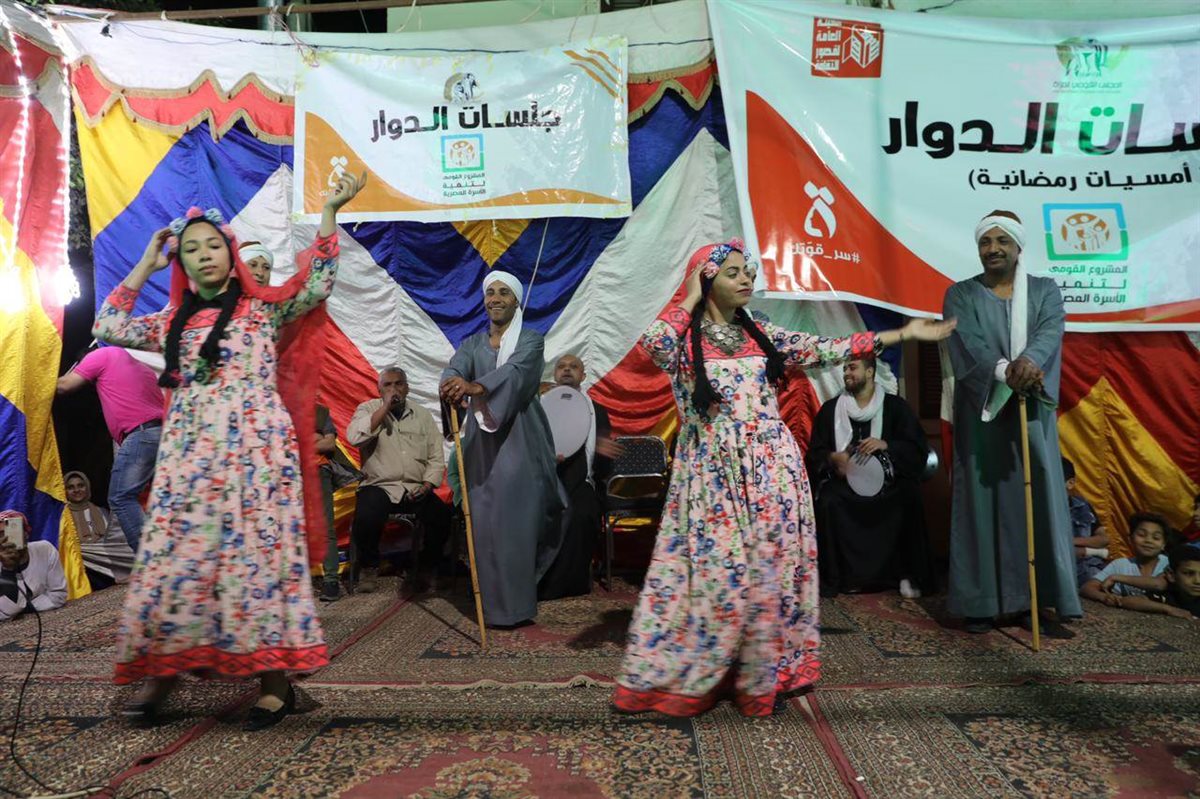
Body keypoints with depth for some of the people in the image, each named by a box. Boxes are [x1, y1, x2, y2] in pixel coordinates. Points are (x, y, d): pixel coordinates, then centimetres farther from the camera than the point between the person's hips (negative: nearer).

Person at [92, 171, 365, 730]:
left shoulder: (264, 309, 6)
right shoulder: (174, 323, 19)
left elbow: (317, 284, -4)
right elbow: (109, 326, 19)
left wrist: (329, 212, -8)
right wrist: (145, 266, 20)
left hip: (253, 449, -4)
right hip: (189, 456, 5)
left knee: (256, 551, -7)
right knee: (177, 555, 2)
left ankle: (274, 679, -1)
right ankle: (163, 668, 15)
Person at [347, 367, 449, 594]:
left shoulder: (423, 415, 13)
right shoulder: (369, 409, 6)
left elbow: (436, 458, 12)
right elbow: (354, 437, -16)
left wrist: (427, 485, -6)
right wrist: (385, 407, -13)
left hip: (416, 489, 3)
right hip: (379, 486, -2)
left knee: (442, 515, -23)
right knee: (366, 518, -33)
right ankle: (369, 567, -1)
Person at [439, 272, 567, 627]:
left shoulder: (531, 340, 4)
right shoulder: (472, 344, 15)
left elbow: (515, 371, -18)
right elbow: (454, 371, -7)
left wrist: (474, 387, -37)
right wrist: (453, 386, -34)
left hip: (519, 438, -3)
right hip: (481, 441, 3)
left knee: (516, 520, -6)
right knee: (484, 519, 1)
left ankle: (516, 604, 2)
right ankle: (492, 602, 10)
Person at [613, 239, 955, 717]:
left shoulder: (760, 334, 10)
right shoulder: (682, 338, -4)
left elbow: (825, 350, 8)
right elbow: (652, 344, -27)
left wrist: (903, 334, 6)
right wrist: (690, 300, -11)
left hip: (770, 469, 4)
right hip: (714, 475, -4)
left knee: (771, 568, 7)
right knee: (717, 572, -1)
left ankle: (765, 671, 23)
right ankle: (689, 676, 18)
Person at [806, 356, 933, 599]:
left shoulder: (895, 406, 7)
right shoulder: (830, 409, 11)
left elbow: (918, 448, 2)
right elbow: (815, 451, 11)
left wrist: (885, 445, -14)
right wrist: (832, 458, -11)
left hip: (889, 480, -1)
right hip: (844, 480, 1)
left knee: (910, 499, -30)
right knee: (827, 502, -29)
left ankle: (909, 575, -12)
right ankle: (837, 577, -17)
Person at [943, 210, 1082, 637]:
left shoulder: (1045, 290, 10)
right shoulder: (960, 294, 5)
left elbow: (1050, 331, -11)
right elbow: (967, 343, -12)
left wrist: (1030, 360, -33)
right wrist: (1005, 370, -30)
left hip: (1031, 414, 2)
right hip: (980, 413, -1)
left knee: (1038, 501, 0)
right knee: (981, 501, -1)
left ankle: (1034, 602, 7)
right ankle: (980, 602, 5)